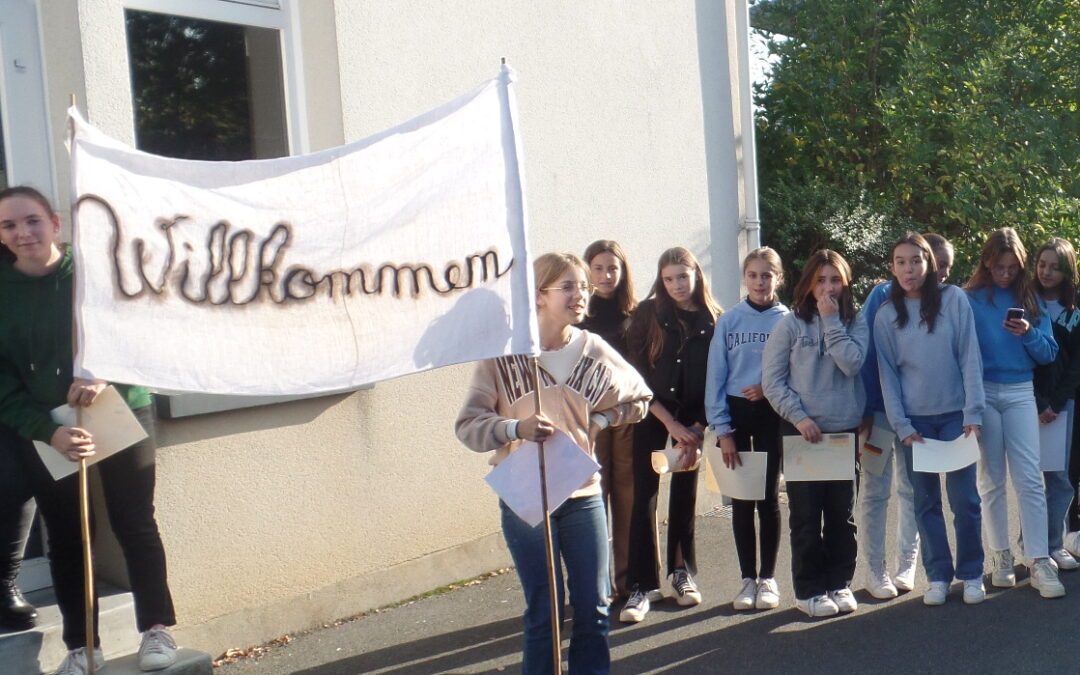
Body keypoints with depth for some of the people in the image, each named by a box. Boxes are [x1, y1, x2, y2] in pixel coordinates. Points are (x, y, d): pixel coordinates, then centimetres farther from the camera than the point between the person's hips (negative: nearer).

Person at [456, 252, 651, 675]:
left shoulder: (594, 349, -1)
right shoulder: (504, 353, -9)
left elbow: (639, 397, 14)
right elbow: (468, 425, -12)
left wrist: (601, 419, -1)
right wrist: (515, 428, -28)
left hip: (583, 492, 3)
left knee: (593, 608, 9)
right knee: (543, 613, 4)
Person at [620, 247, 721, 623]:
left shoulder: (713, 320, -1)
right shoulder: (648, 313, -3)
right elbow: (636, 371, -7)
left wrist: (697, 429, -10)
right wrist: (670, 422, -12)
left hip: (692, 421, 1)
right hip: (652, 415, -1)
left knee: (685, 495, 9)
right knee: (645, 496, -6)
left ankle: (682, 572, 25)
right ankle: (640, 586, -2)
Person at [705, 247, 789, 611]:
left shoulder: (788, 321, -2)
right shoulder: (729, 321, 0)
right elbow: (715, 378, -2)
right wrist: (722, 430, -6)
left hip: (772, 415, -1)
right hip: (736, 414, 1)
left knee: (769, 496, 6)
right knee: (741, 499, 5)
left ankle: (768, 578, 17)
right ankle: (748, 578, 16)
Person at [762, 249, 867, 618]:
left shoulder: (855, 322, 7)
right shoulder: (791, 324, -1)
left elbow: (852, 363, -12)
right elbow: (772, 380, -4)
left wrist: (831, 320, -10)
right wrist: (799, 416, -12)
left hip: (845, 430, 2)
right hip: (802, 431, -2)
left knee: (842, 514, 9)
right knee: (806, 516, 2)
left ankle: (839, 583, 23)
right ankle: (808, 589, 13)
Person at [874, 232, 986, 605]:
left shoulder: (954, 300, -3)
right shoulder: (886, 315, 1)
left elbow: (969, 358, -4)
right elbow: (888, 374, 1)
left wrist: (973, 413, -10)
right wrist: (902, 427, -6)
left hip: (955, 414, -1)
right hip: (915, 420, 1)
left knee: (964, 498, 1)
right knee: (926, 502, 6)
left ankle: (971, 574, 15)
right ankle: (938, 575, 15)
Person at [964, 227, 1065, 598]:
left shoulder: (1030, 299, 8)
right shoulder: (970, 299, -1)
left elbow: (1049, 353, 6)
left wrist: (1029, 334, -14)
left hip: (1020, 393, 2)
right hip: (982, 392, -1)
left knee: (1029, 479, -6)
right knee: (992, 480, 5)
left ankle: (1039, 562, -4)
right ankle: (1001, 557, 14)